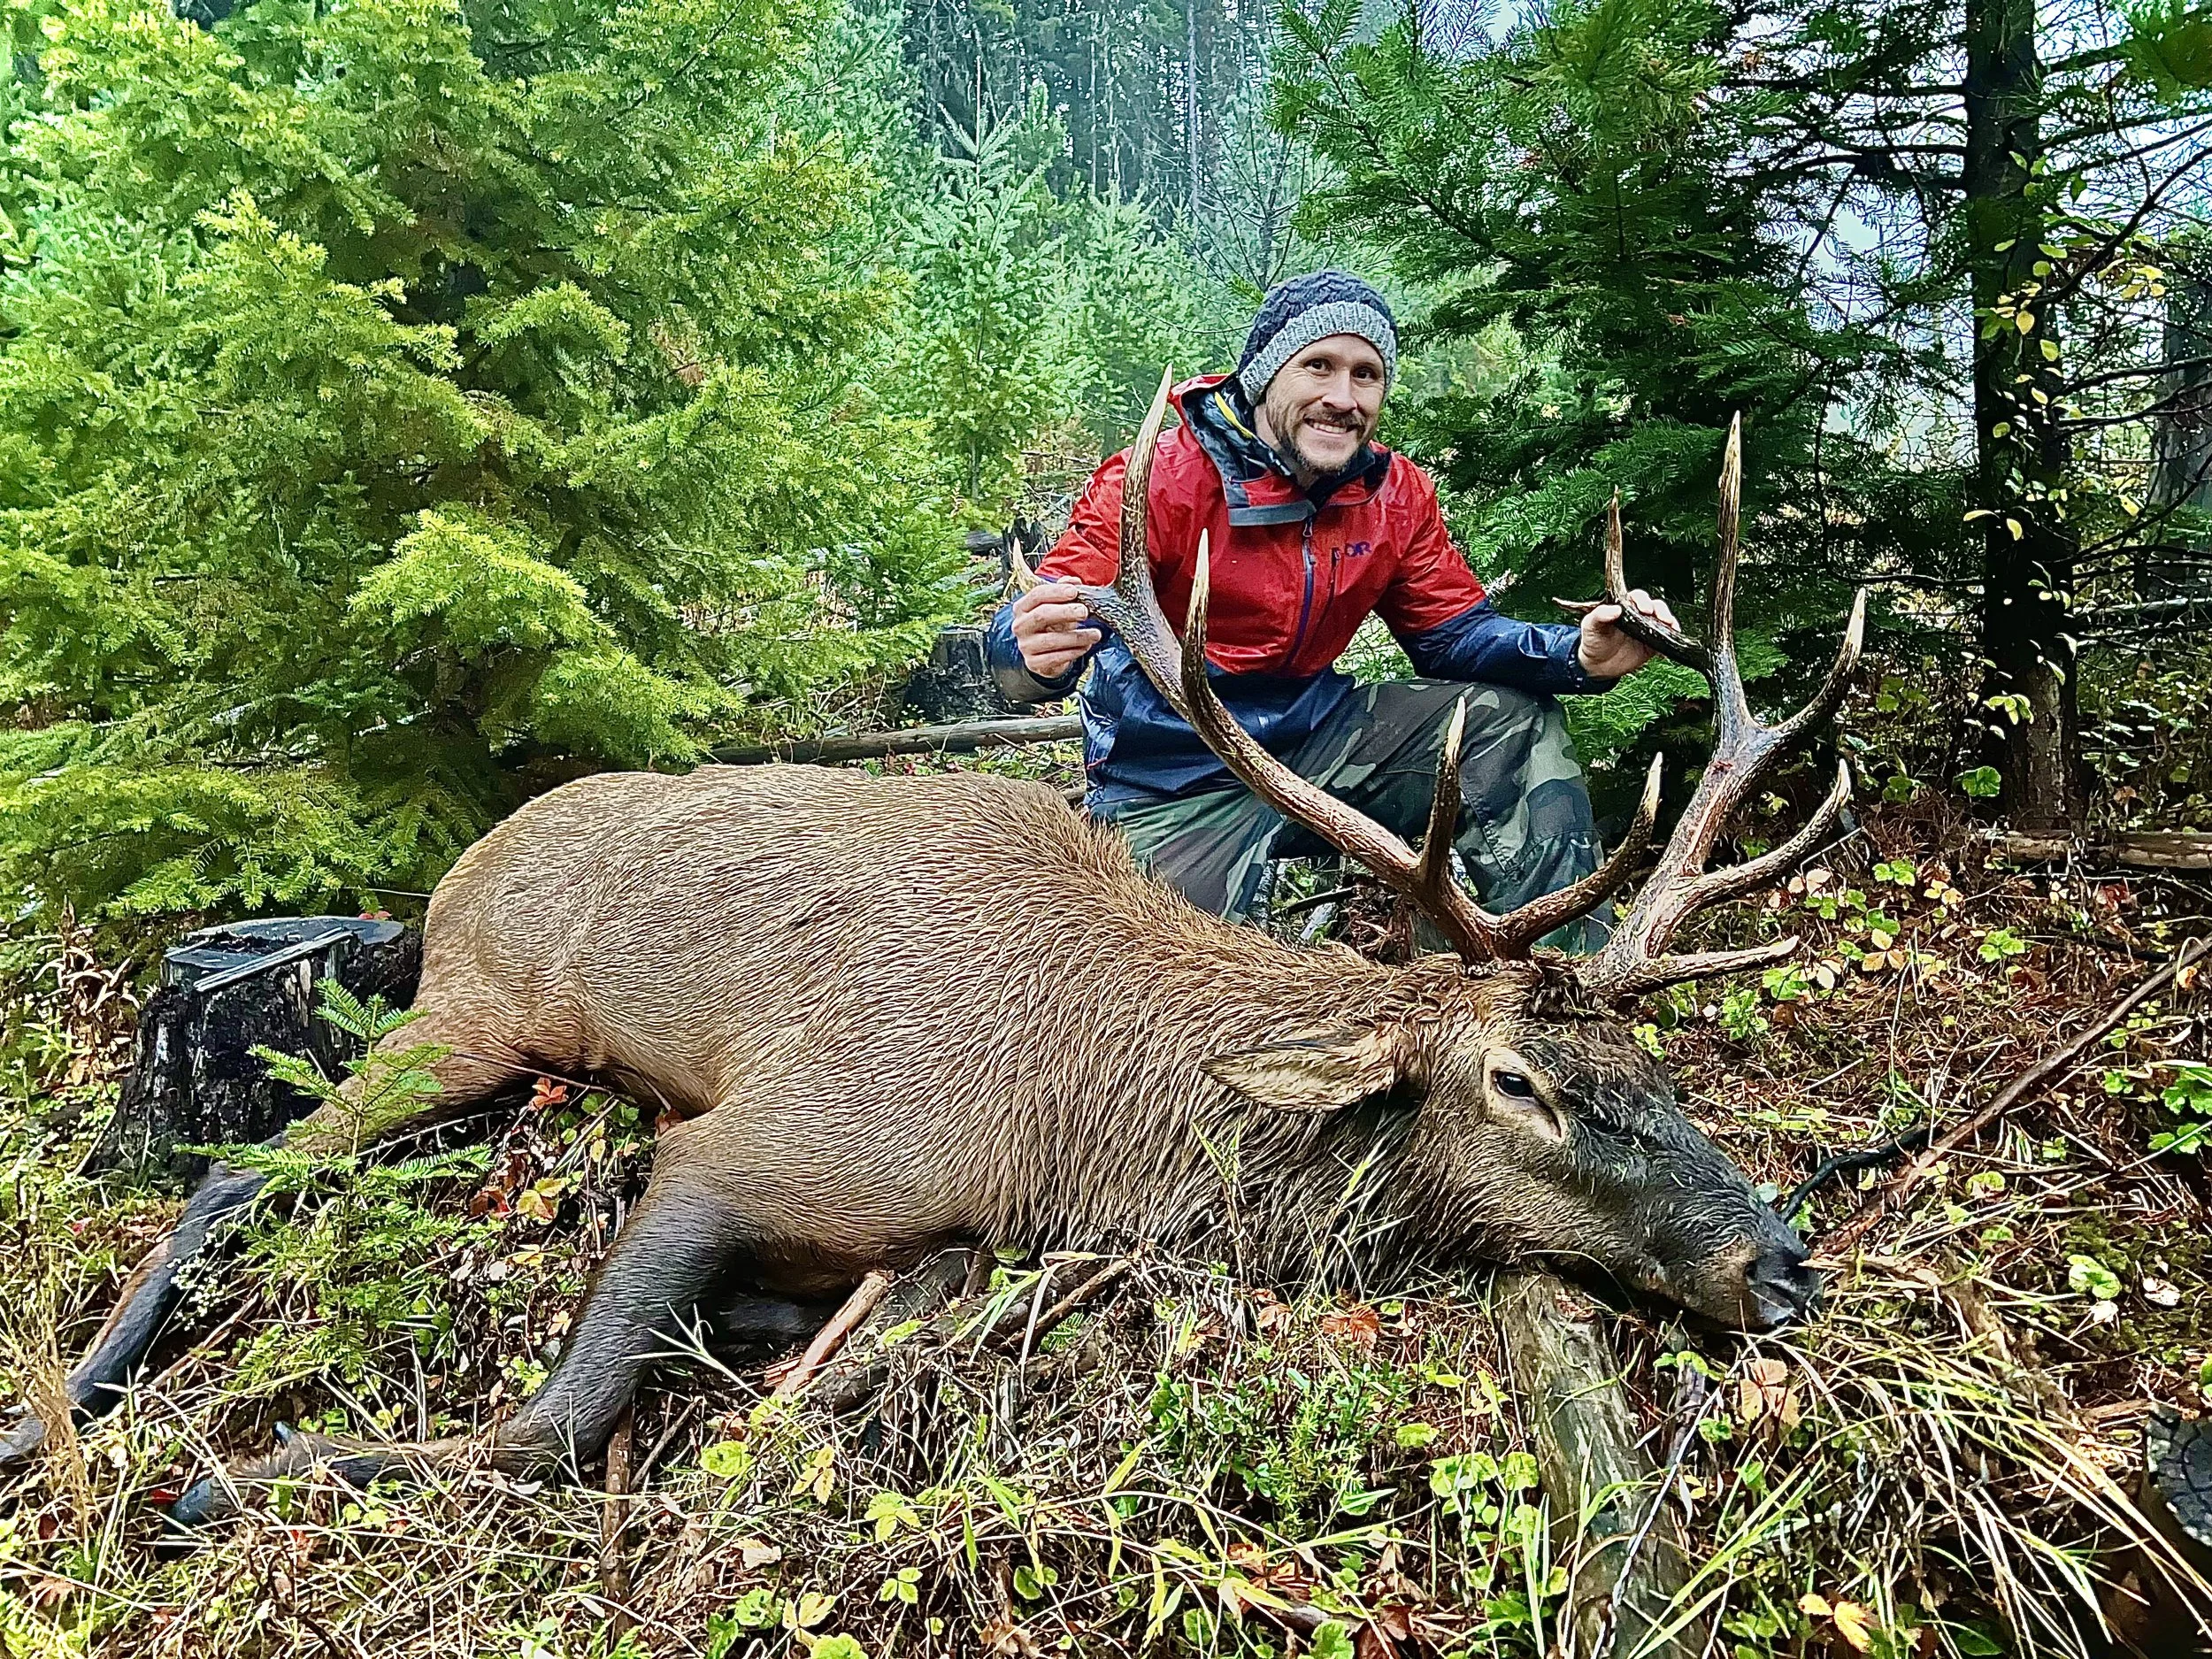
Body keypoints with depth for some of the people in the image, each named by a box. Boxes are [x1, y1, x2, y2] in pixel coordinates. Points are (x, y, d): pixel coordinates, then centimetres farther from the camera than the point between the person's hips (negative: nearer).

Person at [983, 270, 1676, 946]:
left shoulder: (1396, 494, -1)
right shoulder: (1160, 482, -19)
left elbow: (1454, 632, 2)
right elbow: (1049, 623, -25)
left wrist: (1577, 655, -18)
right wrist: (1037, 654, -52)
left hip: (1316, 736, 5)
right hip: (1176, 786, -5)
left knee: (1517, 722, -7)